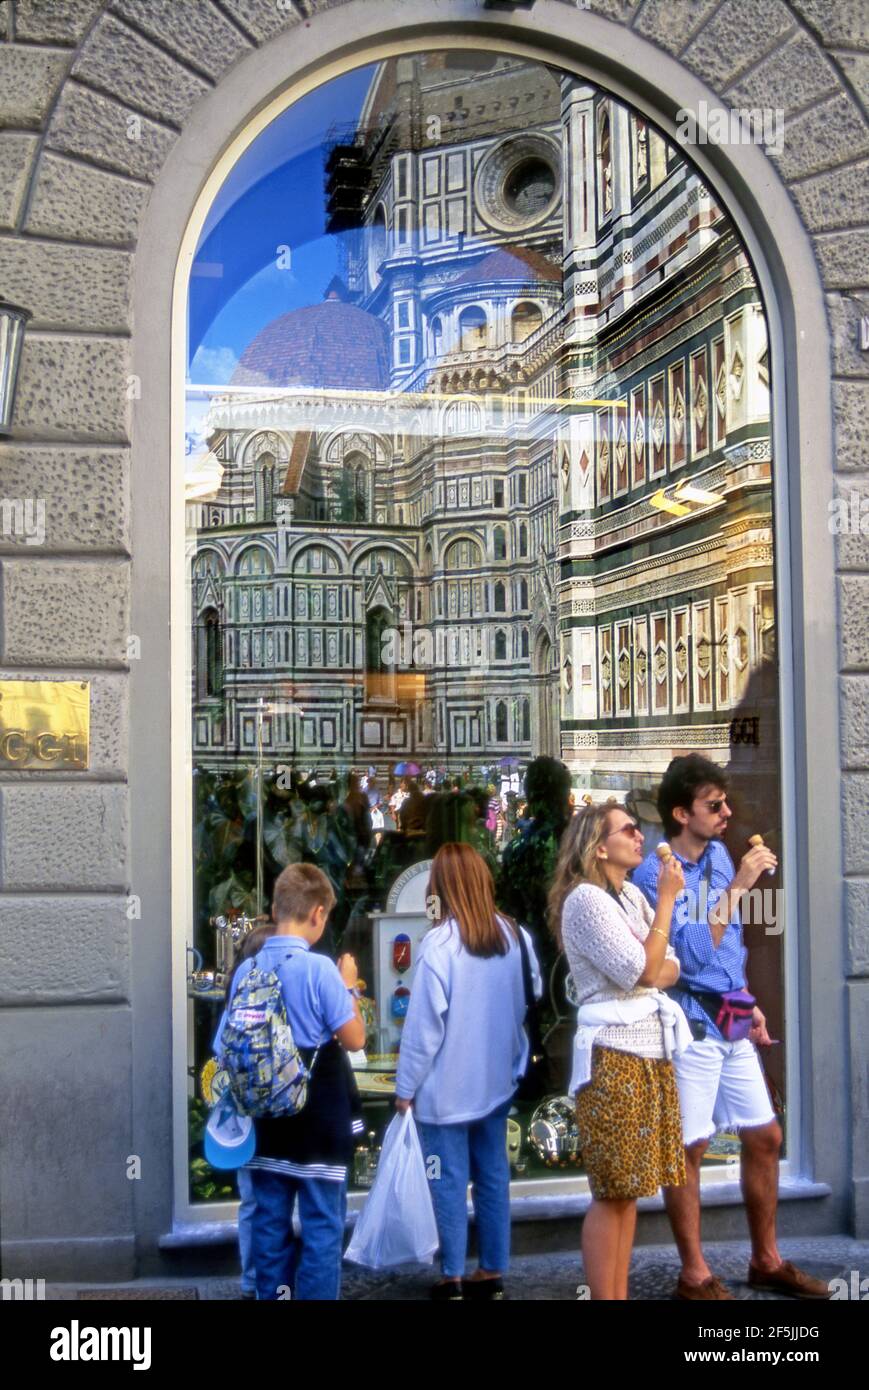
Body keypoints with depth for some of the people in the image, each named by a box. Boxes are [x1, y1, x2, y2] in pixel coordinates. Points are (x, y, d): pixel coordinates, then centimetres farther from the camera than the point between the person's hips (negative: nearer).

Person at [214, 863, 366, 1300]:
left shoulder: (246, 969, 0)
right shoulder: (319, 968, -17)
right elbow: (354, 1039, -13)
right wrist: (349, 987, 0)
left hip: (266, 1116, 5)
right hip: (319, 1120, -5)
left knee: (268, 1220, 13)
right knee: (321, 1225, 4)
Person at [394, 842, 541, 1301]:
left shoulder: (440, 942, -17)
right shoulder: (514, 936, 1)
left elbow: (424, 1023, -15)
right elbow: (529, 1001, 11)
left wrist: (406, 1086, -6)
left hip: (447, 1085, -5)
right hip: (496, 1079, 5)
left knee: (450, 1181, 4)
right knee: (493, 1174, 12)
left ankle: (453, 1277, 12)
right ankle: (492, 1271, 20)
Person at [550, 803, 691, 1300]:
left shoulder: (632, 895, 13)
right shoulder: (586, 900, -12)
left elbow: (671, 967, 10)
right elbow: (644, 970, -17)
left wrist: (648, 974, -12)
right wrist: (667, 899, -13)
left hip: (654, 1050, 8)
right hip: (615, 1053, -8)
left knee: (629, 1189, 11)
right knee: (613, 1191, -3)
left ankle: (621, 1293, 18)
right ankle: (603, 1296, 5)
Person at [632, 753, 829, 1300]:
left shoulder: (719, 855, 7)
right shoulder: (652, 874, -15)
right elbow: (694, 952, -24)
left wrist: (749, 1006, 17)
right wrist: (737, 886, -24)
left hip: (732, 1023, 8)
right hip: (691, 1027, -7)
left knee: (766, 1137, 14)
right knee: (689, 1149, 3)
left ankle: (767, 1260, 30)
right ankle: (695, 1275, 17)